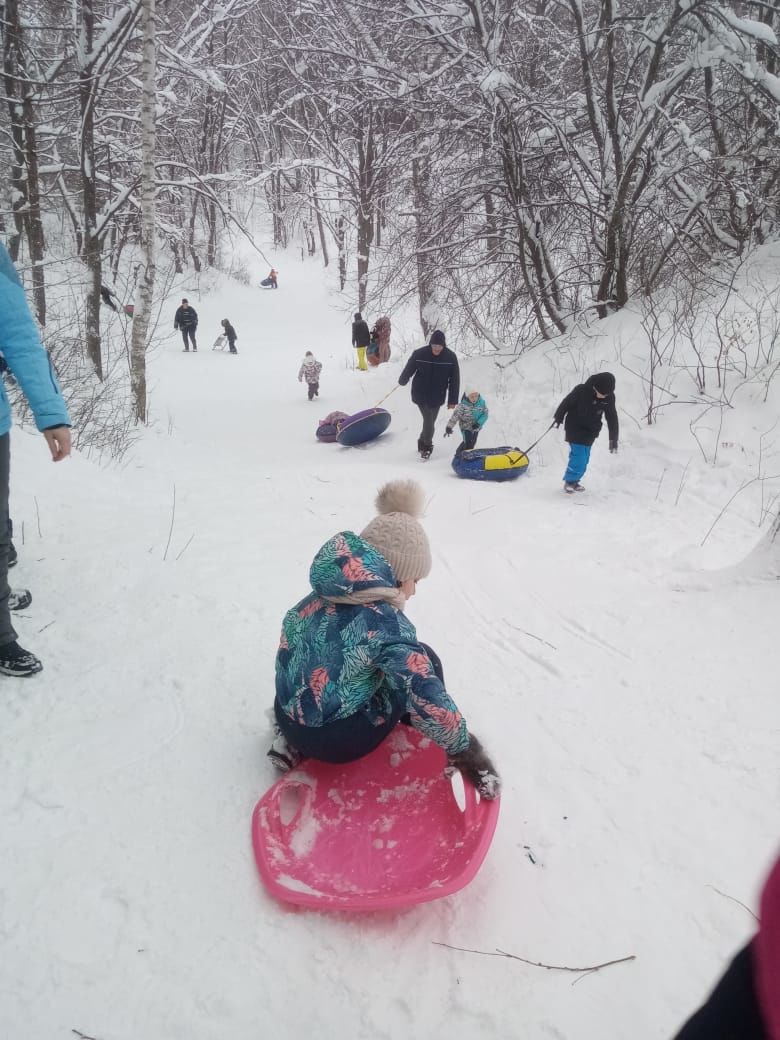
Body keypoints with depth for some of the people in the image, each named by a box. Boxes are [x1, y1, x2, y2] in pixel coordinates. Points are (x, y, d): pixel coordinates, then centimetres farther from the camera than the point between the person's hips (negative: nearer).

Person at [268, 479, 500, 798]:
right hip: (339, 742, -6)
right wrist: (468, 753, -12)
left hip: (289, 720, 7)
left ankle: (294, 744, 17)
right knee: (422, 660, 4)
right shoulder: (388, 624, -23)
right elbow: (430, 704, -27)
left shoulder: (324, 595, -1)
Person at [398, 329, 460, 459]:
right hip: (420, 395, -2)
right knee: (429, 421, -9)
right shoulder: (419, 354, -16)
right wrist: (402, 381, 15)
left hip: (437, 397, 2)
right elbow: (408, 370, 0)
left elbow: (455, 380, -5)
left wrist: (452, 400, -4)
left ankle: (423, 443, 36)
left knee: (430, 422, 13)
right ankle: (427, 446, 12)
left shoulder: (450, 357, -10)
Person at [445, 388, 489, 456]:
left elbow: (485, 414, -9)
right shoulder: (463, 405, -22)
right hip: (466, 427, -4)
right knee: (467, 443, -16)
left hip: (476, 428, 4)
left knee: (472, 443, 15)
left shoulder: (482, 402, -13)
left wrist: (479, 423, -24)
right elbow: (455, 416, -20)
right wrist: (449, 427, -23)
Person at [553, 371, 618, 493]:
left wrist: (613, 439, -1)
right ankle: (569, 481, 2)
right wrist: (558, 417, 5)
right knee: (578, 456, -13)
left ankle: (574, 481, 26)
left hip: (590, 432, 5)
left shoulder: (609, 397, -13)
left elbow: (612, 418, -3)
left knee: (584, 459, 10)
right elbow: (566, 403, -9)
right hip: (575, 428, -5)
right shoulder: (581, 390, -25)